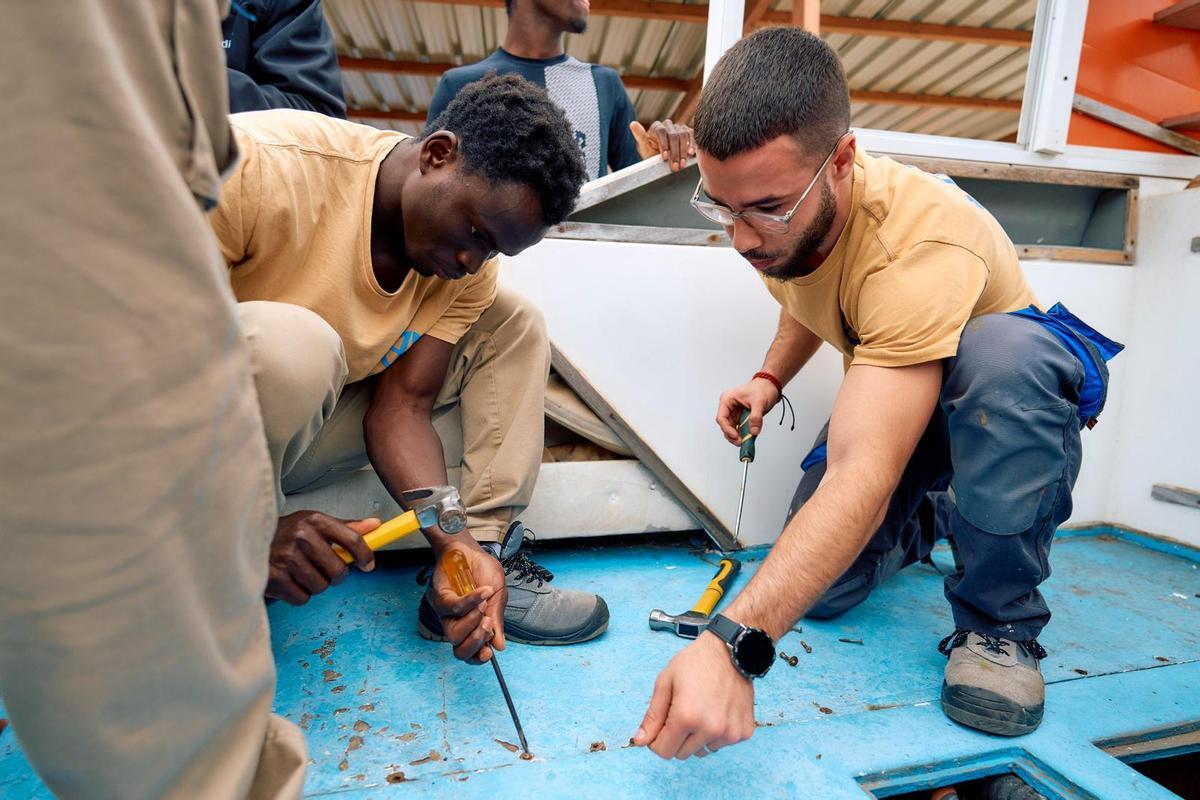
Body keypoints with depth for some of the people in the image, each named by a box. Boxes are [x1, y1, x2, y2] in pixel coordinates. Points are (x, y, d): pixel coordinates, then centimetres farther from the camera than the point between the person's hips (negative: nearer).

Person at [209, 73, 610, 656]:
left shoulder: (468, 267, -9)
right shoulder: (261, 165, -26)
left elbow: (401, 406, -12)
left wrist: (454, 543, -27)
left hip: (310, 425, 5)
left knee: (513, 323, -4)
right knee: (289, 340, -38)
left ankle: (487, 558, -10)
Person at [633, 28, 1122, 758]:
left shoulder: (921, 244, -38)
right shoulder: (781, 209, -14)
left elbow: (863, 477, -47)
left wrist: (732, 643, -56)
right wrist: (770, 379, -10)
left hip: (1011, 392, -5)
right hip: (886, 389, 5)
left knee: (1001, 347, -42)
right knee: (820, 588, -14)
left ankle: (1003, 621, -19)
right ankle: (926, 519, 20)